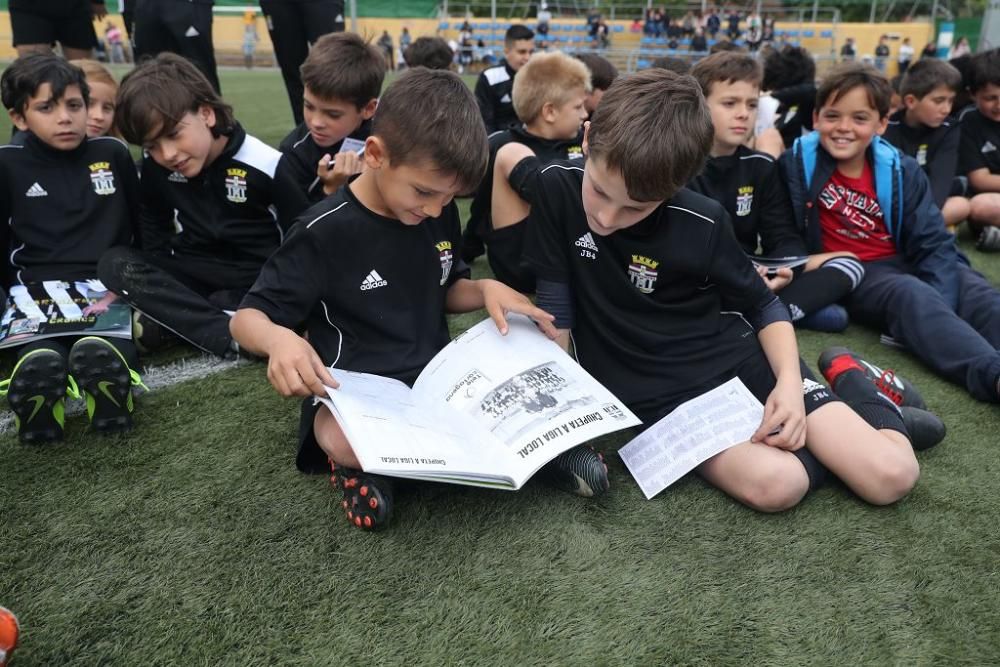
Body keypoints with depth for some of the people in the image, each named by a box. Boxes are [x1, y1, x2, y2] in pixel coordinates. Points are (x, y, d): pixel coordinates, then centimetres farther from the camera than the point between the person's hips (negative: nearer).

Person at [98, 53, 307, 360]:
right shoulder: (154, 165, -4)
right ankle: (231, 335, -32)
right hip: (194, 276, 4)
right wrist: (138, 290, -3)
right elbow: (154, 238, 10)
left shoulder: (265, 165, -17)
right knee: (115, 263, -20)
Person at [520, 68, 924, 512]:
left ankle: (846, 379, 20)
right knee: (775, 483, -30)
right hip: (651, 394, 0)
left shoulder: (702, 224, -12)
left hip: (734, 360, 1)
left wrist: (789, 381, -12)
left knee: (891, 475, -8)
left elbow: (763, 306, 4)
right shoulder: (555, 188, -11)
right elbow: (555, 309, -5)